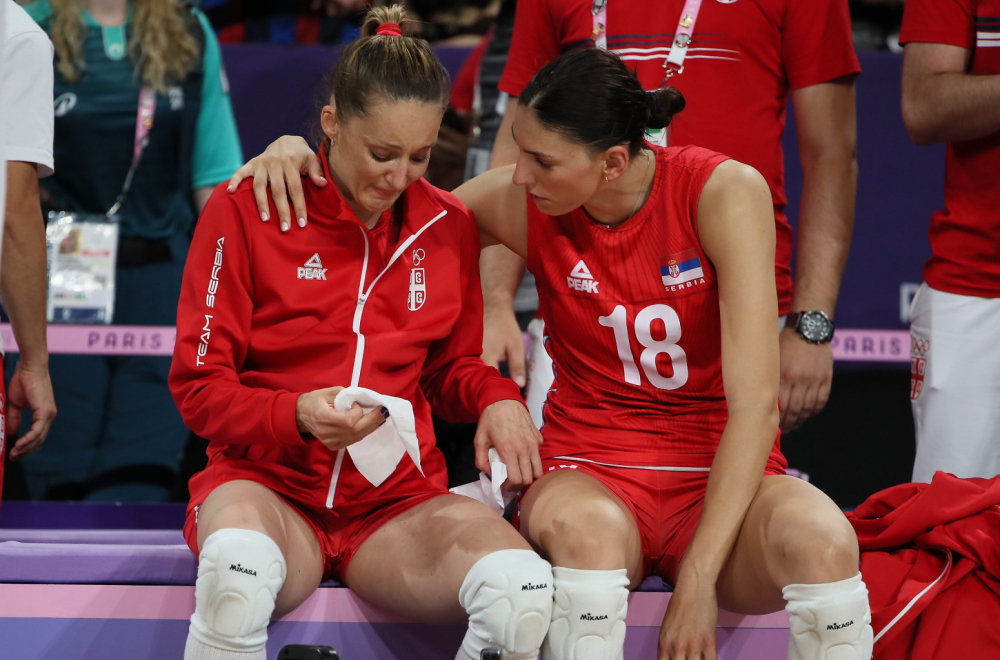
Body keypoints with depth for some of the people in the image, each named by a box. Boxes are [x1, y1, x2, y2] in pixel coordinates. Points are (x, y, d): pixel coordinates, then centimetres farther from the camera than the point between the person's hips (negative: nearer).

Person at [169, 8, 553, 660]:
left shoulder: (449, 226, 9)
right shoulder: (246, 209, -1)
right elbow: (198, 386, 0)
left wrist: (497, 397, -1)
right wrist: (296, 416, -19)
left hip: (396, 500, 3)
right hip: (268, 485, -3)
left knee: (523, 588, -31)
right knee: (238, 569, -41)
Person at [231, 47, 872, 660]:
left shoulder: (725, 192, -12)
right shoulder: (525, 203, -3)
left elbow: (755, 403, -16)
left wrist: (697, 576, -22)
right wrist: (299, 152, -6)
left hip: (723, 475, -1)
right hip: (591, 474, 1)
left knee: (822, 541, -37)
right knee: (584, 528, -37)